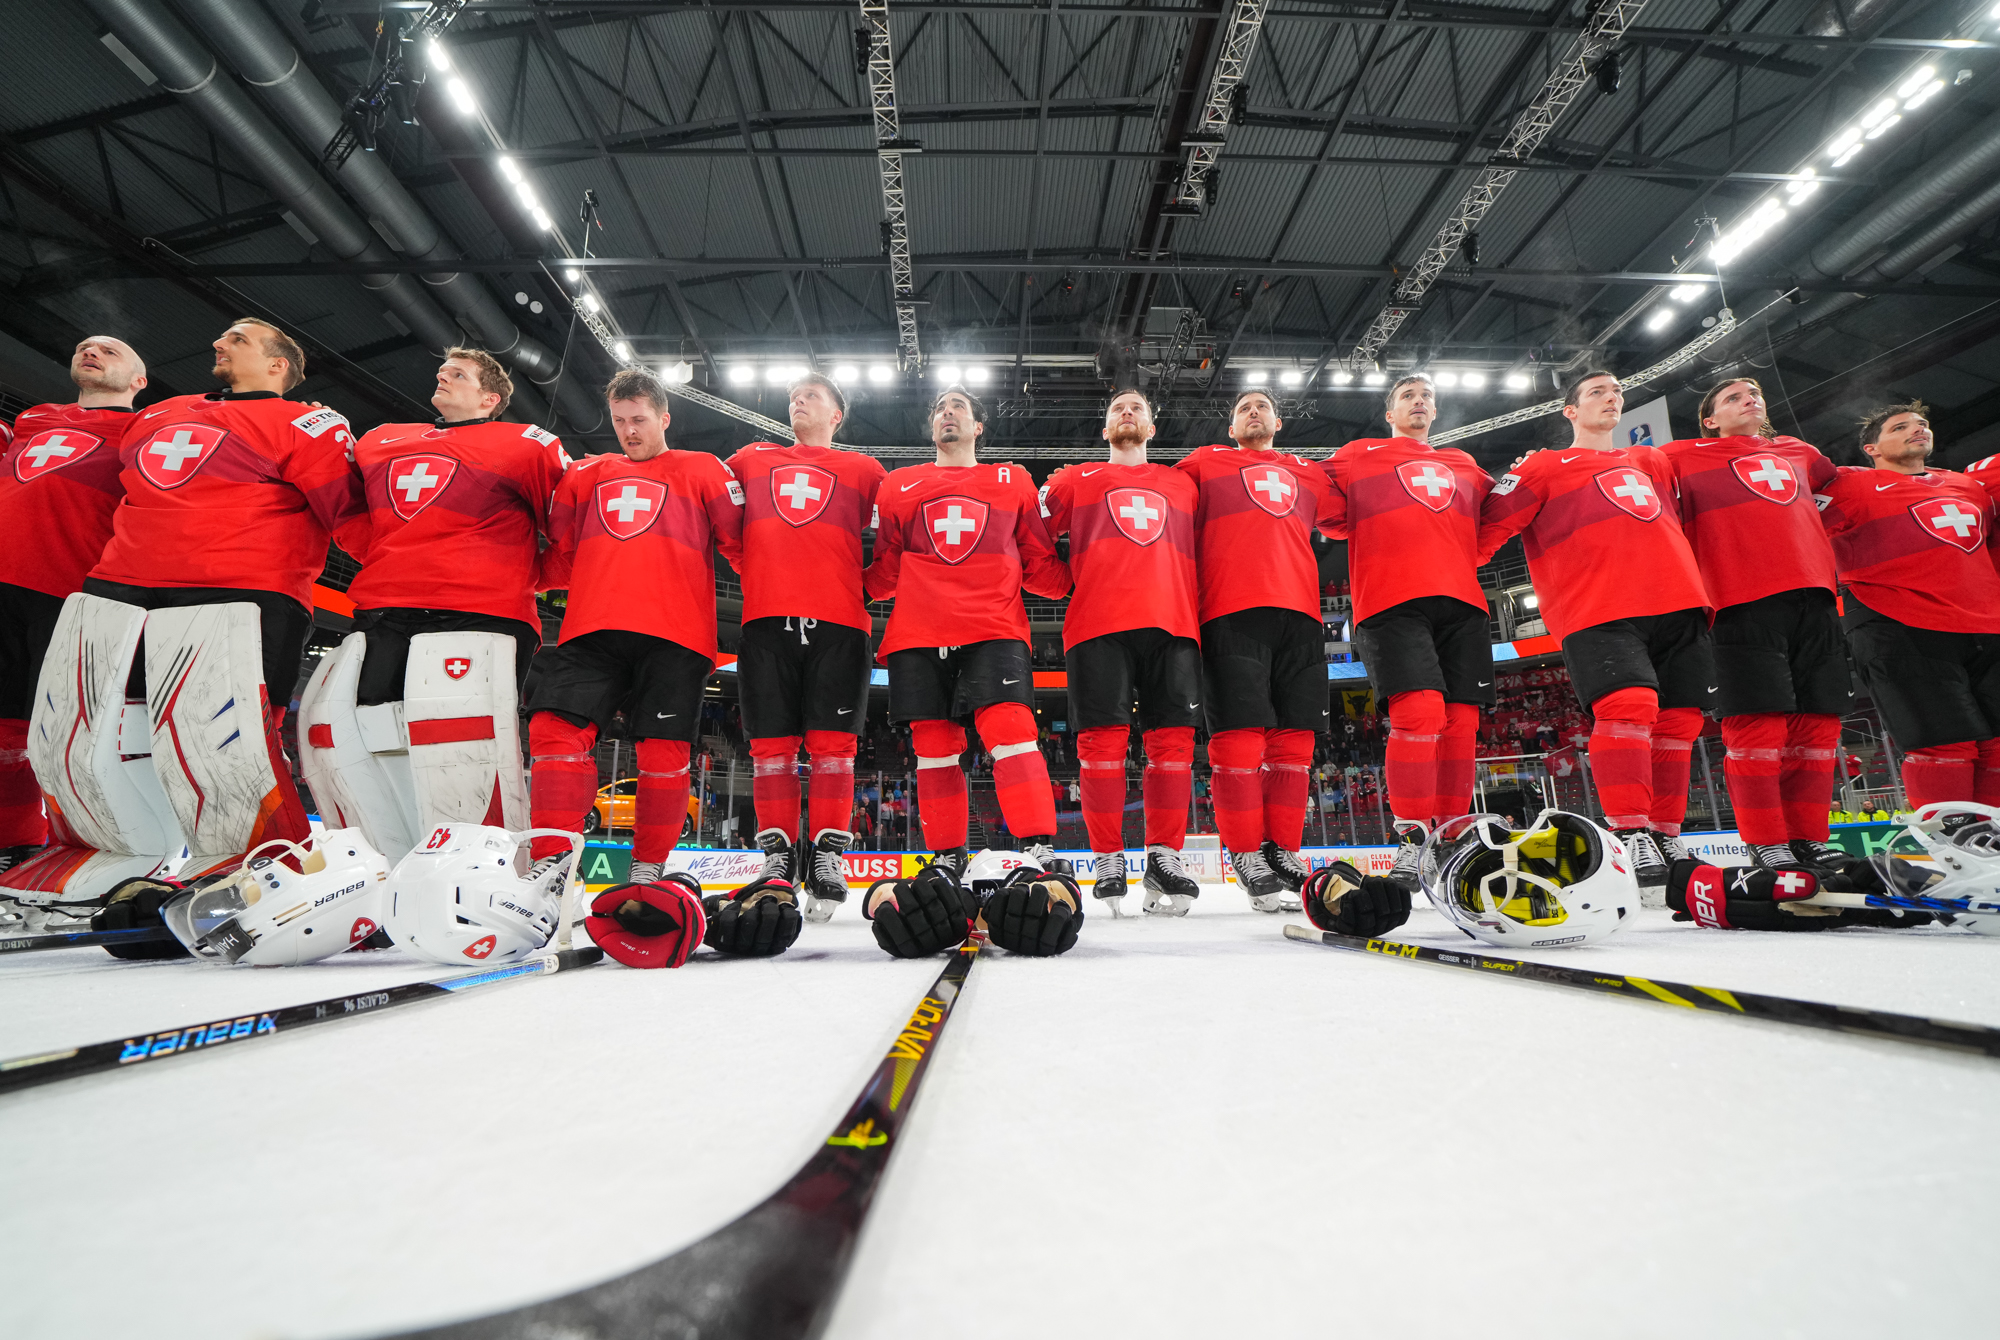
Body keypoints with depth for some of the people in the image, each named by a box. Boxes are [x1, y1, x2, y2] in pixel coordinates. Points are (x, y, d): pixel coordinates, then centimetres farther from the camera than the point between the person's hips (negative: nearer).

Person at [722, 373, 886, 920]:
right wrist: (754, 569, 15)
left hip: (838, 620, -1)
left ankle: (828, 860, 3)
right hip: (766, 618, 2)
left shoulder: (864, 470, 18)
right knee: (771, 747, 0)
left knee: (833, 747, -4)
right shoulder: (752, 460, 23)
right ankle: (777, 857, 8)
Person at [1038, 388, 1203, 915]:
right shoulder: (1075, 480, 22)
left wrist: (1192, 604, 13)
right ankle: (1108, 860, 1)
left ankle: (1164, 856, 4)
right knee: (1103, 739, -8)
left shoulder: (1183, 484, 27)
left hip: (1173, 622, 2)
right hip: (1097, 624, -2)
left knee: (1173, 740, -5)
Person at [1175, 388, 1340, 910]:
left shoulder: (1310, 474, 30)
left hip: (1299, 613, 4)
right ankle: (1247, 858, -2)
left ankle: (1284, 853, 11)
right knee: (1240, 734, -11)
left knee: (1293, 740, 1)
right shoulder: (1205, 463, 21)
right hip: (1231, 612, -4)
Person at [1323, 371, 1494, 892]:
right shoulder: (1358, 455, 18)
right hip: (1391, 601, -5)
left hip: (1461, 602, 5)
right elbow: (1330, 510, 9)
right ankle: (1411, 840, -11)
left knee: (1461, 722, 0)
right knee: (1419, 713, -20)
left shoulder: (1464, 464, 31)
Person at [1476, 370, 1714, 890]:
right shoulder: (1545, 466, 10)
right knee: (1628, 705, -22)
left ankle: (1663, 836, 13)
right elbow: (1493, 521, 1)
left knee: (1678, 720, 3)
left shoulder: (1655, 461, 28)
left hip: (1678, 606, 6)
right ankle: (1629, 835, -16)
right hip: (1598, 610, -6)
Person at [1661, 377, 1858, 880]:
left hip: (1814, 598, 5)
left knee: (1818, 723, 2)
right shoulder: (1686, 457, 12)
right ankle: (1766, 848, -4)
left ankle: (1809, 840, 11)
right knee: (1758, 725, -11)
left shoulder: (1800, 453, 27)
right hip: (1743, 602, -5)